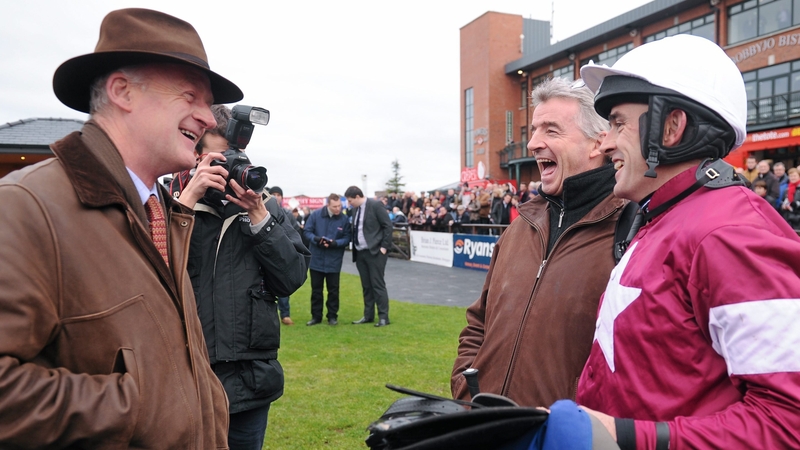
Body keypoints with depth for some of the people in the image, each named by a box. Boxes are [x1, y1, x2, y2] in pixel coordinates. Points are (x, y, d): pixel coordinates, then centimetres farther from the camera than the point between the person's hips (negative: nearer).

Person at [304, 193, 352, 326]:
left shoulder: (344, 219, -9)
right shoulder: (316, 215, -8)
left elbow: (347, 238, -5)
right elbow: (307, 231, -3)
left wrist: (335, 243, -22)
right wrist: (316, 239, -22)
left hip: (334, 261, -1)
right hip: (316, 259, 1)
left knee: (333, 289, 8)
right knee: (316, 289, 10)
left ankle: (332, 316, 20)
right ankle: (316, 316, 22)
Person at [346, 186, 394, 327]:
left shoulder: (375, 205, -10)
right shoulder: (355, 209, 11)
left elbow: (388, 225, -12)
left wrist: (384, 247, -14)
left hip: (375, 251, -7)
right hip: (360, 252, 7)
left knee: (377, 284, -4)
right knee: (366, 285, 11)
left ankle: (383, 317, 3)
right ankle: (368, 315, 19)